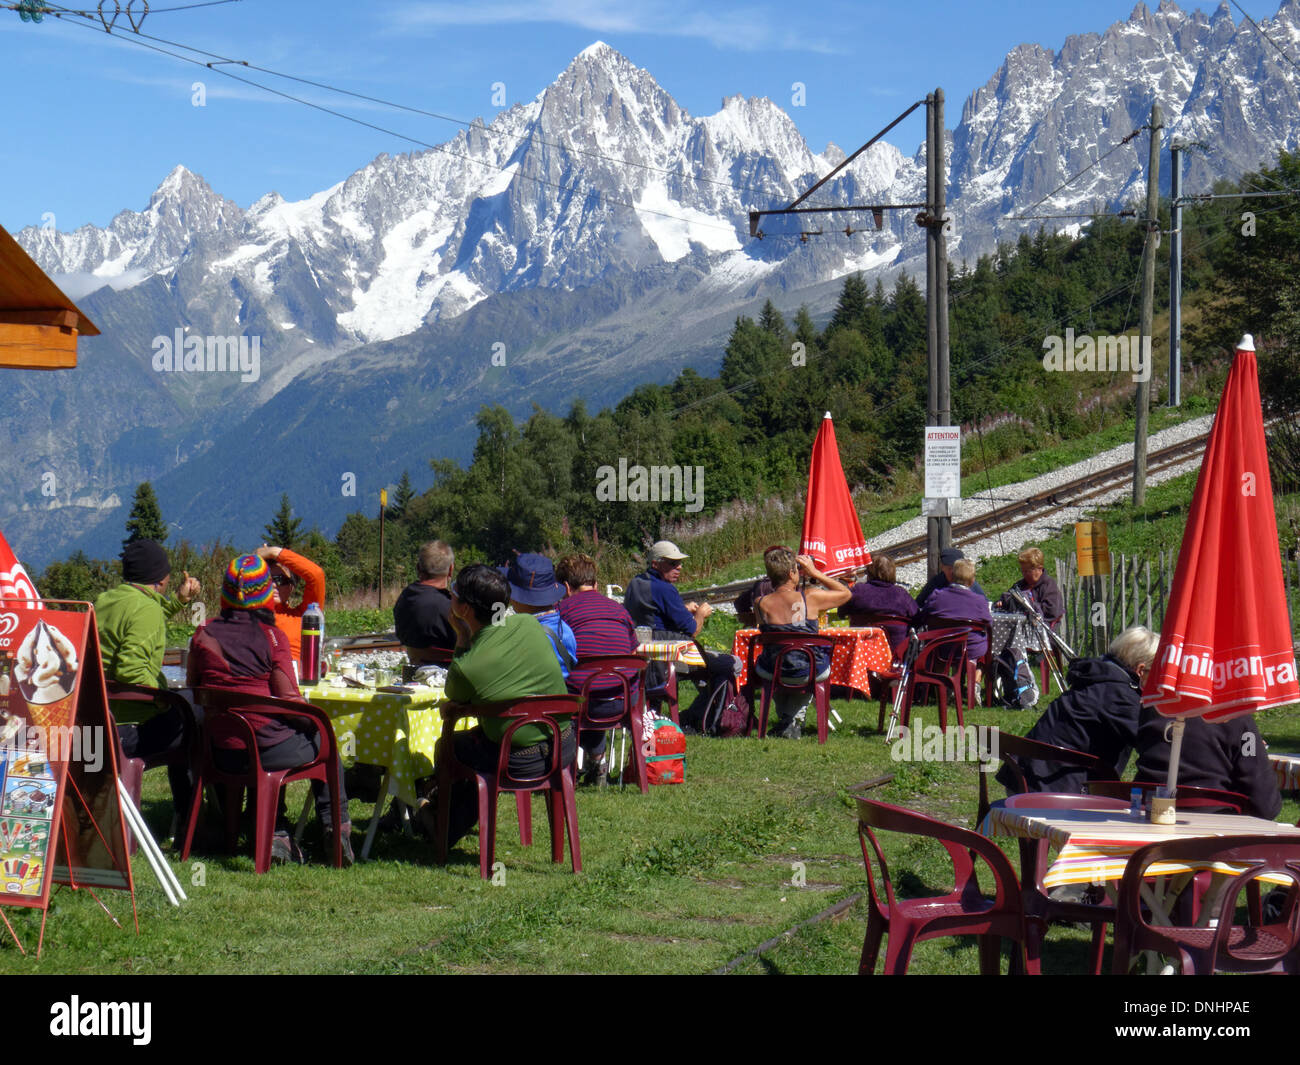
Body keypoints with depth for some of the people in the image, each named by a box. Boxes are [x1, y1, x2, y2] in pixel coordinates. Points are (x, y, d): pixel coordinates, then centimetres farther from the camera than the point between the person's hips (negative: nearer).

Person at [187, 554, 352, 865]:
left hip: (221, 754, 4)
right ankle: (335, 825, 19)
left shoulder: (204, 635, 0)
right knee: (323, 740, 24)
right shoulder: (272, 636, -11)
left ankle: (277, 833, 26)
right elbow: (289, 700, -13)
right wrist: (313, 719, 6)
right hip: (268, 750, -4)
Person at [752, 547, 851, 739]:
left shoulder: (760, 604, -14)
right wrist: (815, 573, 1)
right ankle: (795, 720, 29)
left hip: (773, 672, 1)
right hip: (813, 672, -1)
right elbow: (845, 593, 1)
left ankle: (784, 720, 34)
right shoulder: (811, 599, -17)